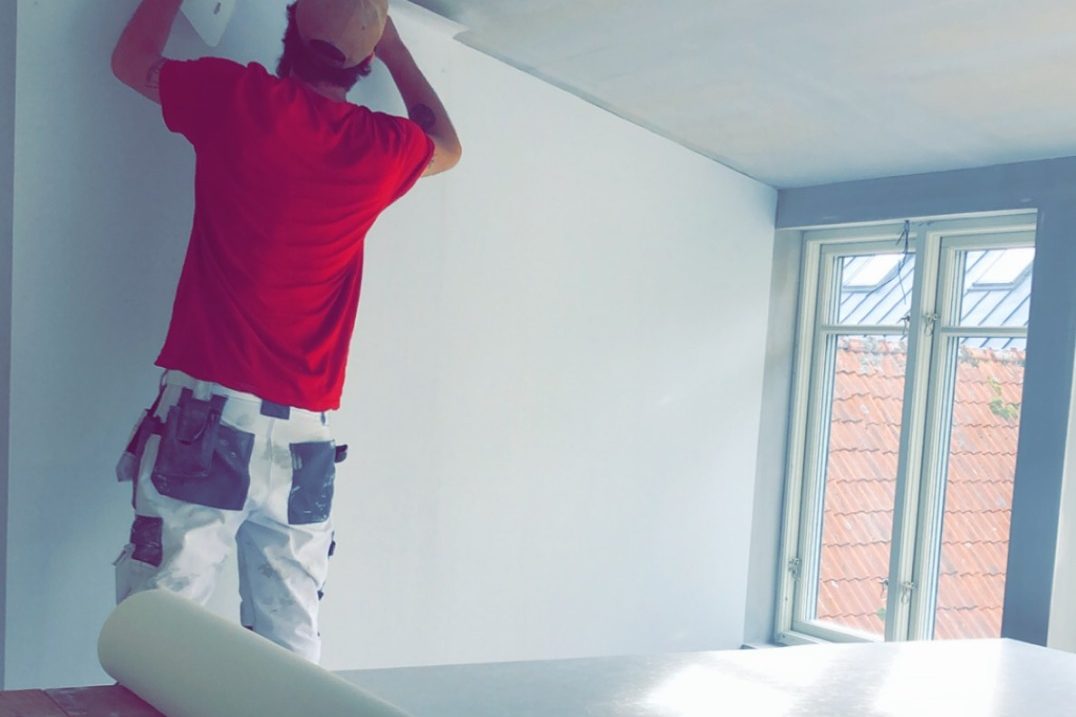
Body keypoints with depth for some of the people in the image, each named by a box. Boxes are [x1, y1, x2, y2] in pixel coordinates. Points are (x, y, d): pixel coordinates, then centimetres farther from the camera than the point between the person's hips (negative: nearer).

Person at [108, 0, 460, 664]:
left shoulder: (241, 99, -1)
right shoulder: (384, 148, 5)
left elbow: (132, 59, 18)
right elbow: (447, 146, 30)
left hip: (208, 414, -3)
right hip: (307, 439, 3)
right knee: (291, 653, 8)